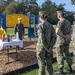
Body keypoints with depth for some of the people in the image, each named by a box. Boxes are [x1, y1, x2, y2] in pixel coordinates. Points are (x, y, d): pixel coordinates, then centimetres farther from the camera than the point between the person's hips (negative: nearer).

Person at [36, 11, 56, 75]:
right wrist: (50, 47, -5)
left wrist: (46, 48, -14)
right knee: (49, 63, 15)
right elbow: (54, 37, 1)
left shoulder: (40, 25, -16)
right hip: (49, 47, 6)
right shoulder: (50, 25, 4)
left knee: (41, 64, 3)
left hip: (41, 47, -6)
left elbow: (41, 38, -23)